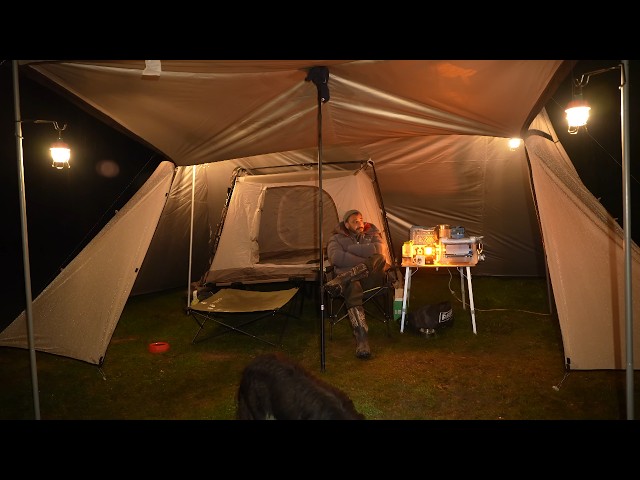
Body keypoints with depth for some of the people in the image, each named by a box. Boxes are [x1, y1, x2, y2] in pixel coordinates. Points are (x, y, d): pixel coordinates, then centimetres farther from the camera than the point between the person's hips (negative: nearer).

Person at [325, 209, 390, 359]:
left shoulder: (372, 234, 17)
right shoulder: (336, 238, 12)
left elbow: (379, 249, -6)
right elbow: (336, 258, -9)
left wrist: (351, 249, -6)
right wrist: (365, 262, -12)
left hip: (371, 278, 2)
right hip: (349, 277, -2)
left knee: (379, 258, -30)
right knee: (352, 289, -39)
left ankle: (339, 282, -41)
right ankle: (362, 339, -45)